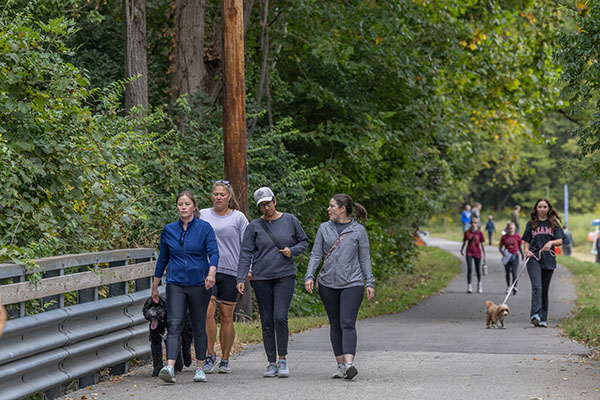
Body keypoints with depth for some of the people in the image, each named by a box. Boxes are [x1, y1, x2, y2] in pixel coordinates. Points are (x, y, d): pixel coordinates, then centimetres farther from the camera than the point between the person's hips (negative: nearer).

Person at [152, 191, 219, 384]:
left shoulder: (204, 228, 0)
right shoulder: (169, 230, 8)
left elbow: (214, 252, -10)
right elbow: (163, 258, 15)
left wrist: (211, 273, -28)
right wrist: (155, 286, 17)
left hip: (199, 284, -1)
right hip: (176, 284, 1)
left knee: (199, 327, 7)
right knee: (174, 324, -12)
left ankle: (200, 369, 18)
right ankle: (169, 368, -24)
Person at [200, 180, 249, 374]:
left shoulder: (238, 217, 6)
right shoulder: (203, 215, 10)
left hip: (231, 271, -1)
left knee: (226, 317, 2)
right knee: (207, 312, -14)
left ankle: (225, 360, 11)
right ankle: (210, 355, -4)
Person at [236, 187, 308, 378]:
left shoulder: (290, 220, 6)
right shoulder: (254, 226, 4)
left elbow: (304, 241, 15)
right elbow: (245, 254, 2)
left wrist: (292, 251, -6)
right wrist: (241, 279, -7)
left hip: (285, 276, -1)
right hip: (261, 278, 1)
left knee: (280, 317, -15)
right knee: (267, 321, 3)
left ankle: (283, 359, -3)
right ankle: (272, 363, 10)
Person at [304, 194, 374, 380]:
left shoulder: (358, 230, 3)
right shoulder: (324, 228, 9)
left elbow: (364, 258, 6)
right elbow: (316, 255, 8)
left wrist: (370, 283, 1)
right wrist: (309, 276, -5)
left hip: (352, 283, -3)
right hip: (328, 284, 3)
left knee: (347, 323, -15)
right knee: (335, 325, 6)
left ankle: (349, 364, -27)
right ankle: (340, 364, 12)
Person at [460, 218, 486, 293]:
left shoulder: (479, 233, -2)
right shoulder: (467, 233, 1)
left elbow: (482, 244, 1)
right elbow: (464, 242, 16)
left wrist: (484, 256, 1)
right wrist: (462, 250, 28)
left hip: (477, 253, 0)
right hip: (469, 253, 0)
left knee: (478, 270, 9)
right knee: (469, 270, -11)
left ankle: (479, 283, 34)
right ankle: (469, 286, -8)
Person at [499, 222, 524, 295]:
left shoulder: (517, 237, 1)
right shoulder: (504, 237, 1)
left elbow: (520, 246, 11)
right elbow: (500, 247, 5)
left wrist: (522, 255, 7)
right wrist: (502, 252, -15)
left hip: (515, 256, -2)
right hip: (507, 256, 2)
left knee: (514, 272, -12)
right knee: (507, 273, 10)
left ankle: (514, 287, -13)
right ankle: (508, 287, 25)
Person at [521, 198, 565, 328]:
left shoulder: (553, 224, 10)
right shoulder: (531, 224, 10)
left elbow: (560, 241, 3)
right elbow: (526, 241, 12)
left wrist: (551, 242, -18)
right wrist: (526, 250, -9)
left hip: (548, 259, 2)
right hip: (534, 258, -2)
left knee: (545, 289, 6)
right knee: (537, 286, -18)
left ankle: (543, 319, 12)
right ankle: (535, 314, -30)